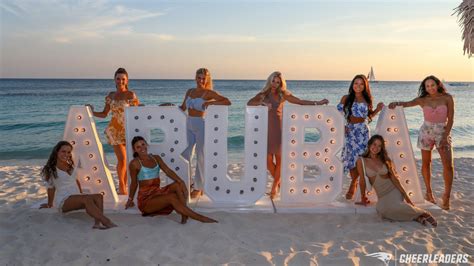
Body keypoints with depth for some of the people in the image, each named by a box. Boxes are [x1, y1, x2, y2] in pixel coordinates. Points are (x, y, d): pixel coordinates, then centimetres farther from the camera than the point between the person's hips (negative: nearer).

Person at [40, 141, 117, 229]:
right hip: (63, 202, -6)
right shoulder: (51, 170, 3)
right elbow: (51, 189, 9)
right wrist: (49, 205, 17)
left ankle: (97, 223, -48)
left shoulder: (71, 167, 19)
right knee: (87, 199, -36)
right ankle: (106, 222, -50)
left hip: (77, 199, 6)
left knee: (98, 196, -26)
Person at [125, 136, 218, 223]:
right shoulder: (135, 163, -5)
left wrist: (181, 182, -18)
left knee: (178, 185, -21)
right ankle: (200, 217, -28)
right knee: (172, 197, -30)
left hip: (158, 193, 5)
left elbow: (168, 171, -3)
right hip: (145, 199, -5)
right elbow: (134, 183, 6)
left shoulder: (156, 158, 9)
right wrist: (130, 199, 15)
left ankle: (184, 215, -28)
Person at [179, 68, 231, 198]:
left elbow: (227, 102, -14)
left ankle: (198, 188, 13)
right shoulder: (190, 91, 10)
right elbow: (182, 108, 18)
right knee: (185, 155, 6)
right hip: (188, 125, 6)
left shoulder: (209, 93, -6)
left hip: (201, 125, -5)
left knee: (200, 157, 3)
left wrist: (211, 102, -18)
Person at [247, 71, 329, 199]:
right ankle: (279, 183, 23)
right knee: (268, 160, -2)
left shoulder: (283, 94, 5)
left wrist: (317, 103, 1)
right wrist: (262, 102, -18)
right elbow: (249, 103, -4)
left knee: (279, 159, 0)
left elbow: (301, 102, 6)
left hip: (279, 129, -1)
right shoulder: (263, 94, 8)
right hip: (267, 129, 1)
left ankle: (275, 186, 18)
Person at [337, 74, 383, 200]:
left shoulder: (367, 99, 10)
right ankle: (354, 182, 17)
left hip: (363, 131, 1)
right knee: (351, 156, -3)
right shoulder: (346, 98, 2)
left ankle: (353, 184, 17)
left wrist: (377, 110, 4)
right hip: (350, 130, -1)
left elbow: (368, 116, 18)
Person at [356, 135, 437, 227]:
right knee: (382, 210, -33)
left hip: (394, 190, 0)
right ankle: (414, 216, -15)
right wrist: (363, 199, 6)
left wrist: (406, 196, -1)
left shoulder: (384, 160, 1)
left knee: (392, 207, -33)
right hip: (382, 196, 0)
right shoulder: (361, 161, -4)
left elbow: (394, 178, 2)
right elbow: (362, 180, 1)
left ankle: (422, 213, -11)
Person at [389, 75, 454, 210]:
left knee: (448, 165, -11)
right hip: (426, 132, 1)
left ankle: (446, 197, -2)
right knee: (426, 163, 7)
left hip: (442, 132, -1)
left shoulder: (447, 98, -5)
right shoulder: (423, 100, -2)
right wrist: (397, 103, -42)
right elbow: (408, 103, -20)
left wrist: (445, 136, -13)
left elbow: (450, 119, -6)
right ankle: (429, 192, 23)